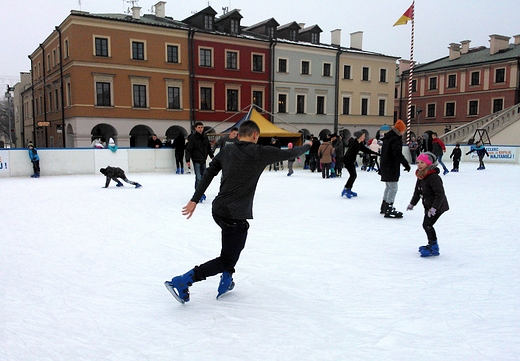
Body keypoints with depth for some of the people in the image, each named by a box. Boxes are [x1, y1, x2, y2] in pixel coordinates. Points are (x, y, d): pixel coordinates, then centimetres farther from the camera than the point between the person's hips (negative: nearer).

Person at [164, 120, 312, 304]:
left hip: (218, 209, 7)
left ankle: (226, 281, 31)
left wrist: (194, 200, 9)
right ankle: (182, 282, -5)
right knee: (227, 260, 5)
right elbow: (290, 153, 4)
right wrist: (306, 146, 24)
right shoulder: (261, 152, -7)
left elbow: (208, 174, 5)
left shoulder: (227, 150, 7)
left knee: (235, 244, 32)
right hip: (236, 216, -7)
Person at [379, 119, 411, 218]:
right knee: (393, 188, -6)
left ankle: (384, 206, 32)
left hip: (385, 167, 10)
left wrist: (381, 168, 27)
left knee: (388, 187, 21)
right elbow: (398, 154, -28)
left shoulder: (388, 137, 14)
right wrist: (405, 163, -28)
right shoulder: (396, 139, -17)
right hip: (392, 168, -10)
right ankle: (388, 210, -5)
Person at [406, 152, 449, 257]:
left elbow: (440, 194, -26)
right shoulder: (420, 176, 5)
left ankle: (434, 248, -1)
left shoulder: (433, 177, -24)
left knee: (427, 225, -12)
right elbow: (417, 191, 17)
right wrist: (412, 203, 20)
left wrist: (434, 208, -29)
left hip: (438, 206, -10)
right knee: (426, 225, 16)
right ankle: (431, 244, 33)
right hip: (428, 206, 10)